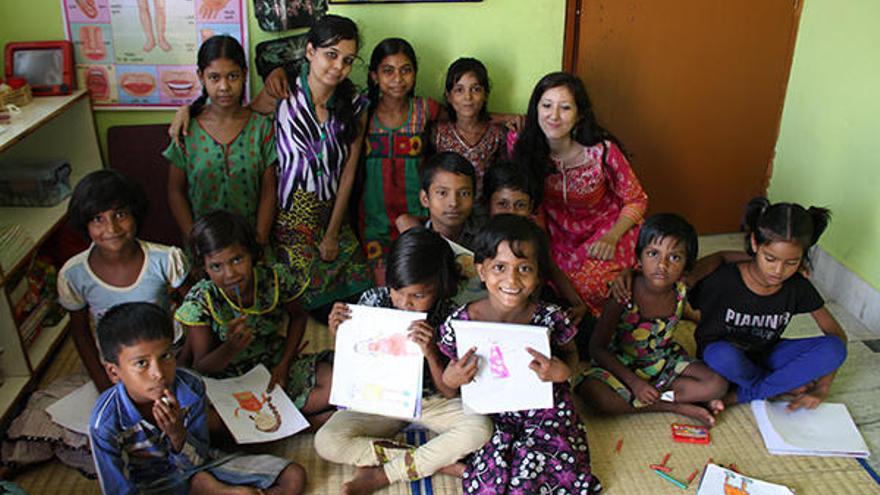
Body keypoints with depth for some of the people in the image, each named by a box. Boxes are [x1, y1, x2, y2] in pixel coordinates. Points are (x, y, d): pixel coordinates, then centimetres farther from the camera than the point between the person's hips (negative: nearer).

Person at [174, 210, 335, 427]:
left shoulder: (277, 279, -14)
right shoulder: (200, 301, -18)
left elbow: (298, 316, 7)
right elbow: (201, 368, -13)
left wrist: (285, 363, -5)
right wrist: (231, 348, -35)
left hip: (277, 365, 1)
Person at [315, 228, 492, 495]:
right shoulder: (373, 300, -13)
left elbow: (450, 392, -13)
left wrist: (431, 354, -32)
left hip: (431, 401, -1)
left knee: (480, 428, -28)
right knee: (326, 442, -23)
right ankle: (436, 461, -17)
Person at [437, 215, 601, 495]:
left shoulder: (550, 318, -15)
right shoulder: (460, 322, -15)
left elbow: (570, 354, 5)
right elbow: (447, 391, 0)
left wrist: (563, 371, -18)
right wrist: (450, 378, -24)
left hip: (543, 408, 1)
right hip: (489, 413, -1)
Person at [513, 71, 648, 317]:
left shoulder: (603, 151, -22)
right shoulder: (523, 145, -14)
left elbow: (637, 201, -8)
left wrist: (611, 237, -22)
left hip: (608, 230, -2)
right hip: (560, 235, 3)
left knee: (586, 287, -27)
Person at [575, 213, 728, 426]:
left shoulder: (682, 288, -17)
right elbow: (597, 348, -21)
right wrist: (634, 382, -25)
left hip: (665, 363, 3)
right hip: (622, 365, -3)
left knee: (717, 386, -18)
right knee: (591, 391, -33)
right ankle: (679, 407, -21)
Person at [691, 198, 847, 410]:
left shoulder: (798, 287, -11)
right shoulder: (723, 281, -23)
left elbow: (837, 334, -4)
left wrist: (822, 390, -14)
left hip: (765, 356, 4)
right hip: (724, 353, -4)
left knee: (834, 349, -21)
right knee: (724, 356, -41)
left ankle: (739, 395, -19)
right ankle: (786, 386, -10)